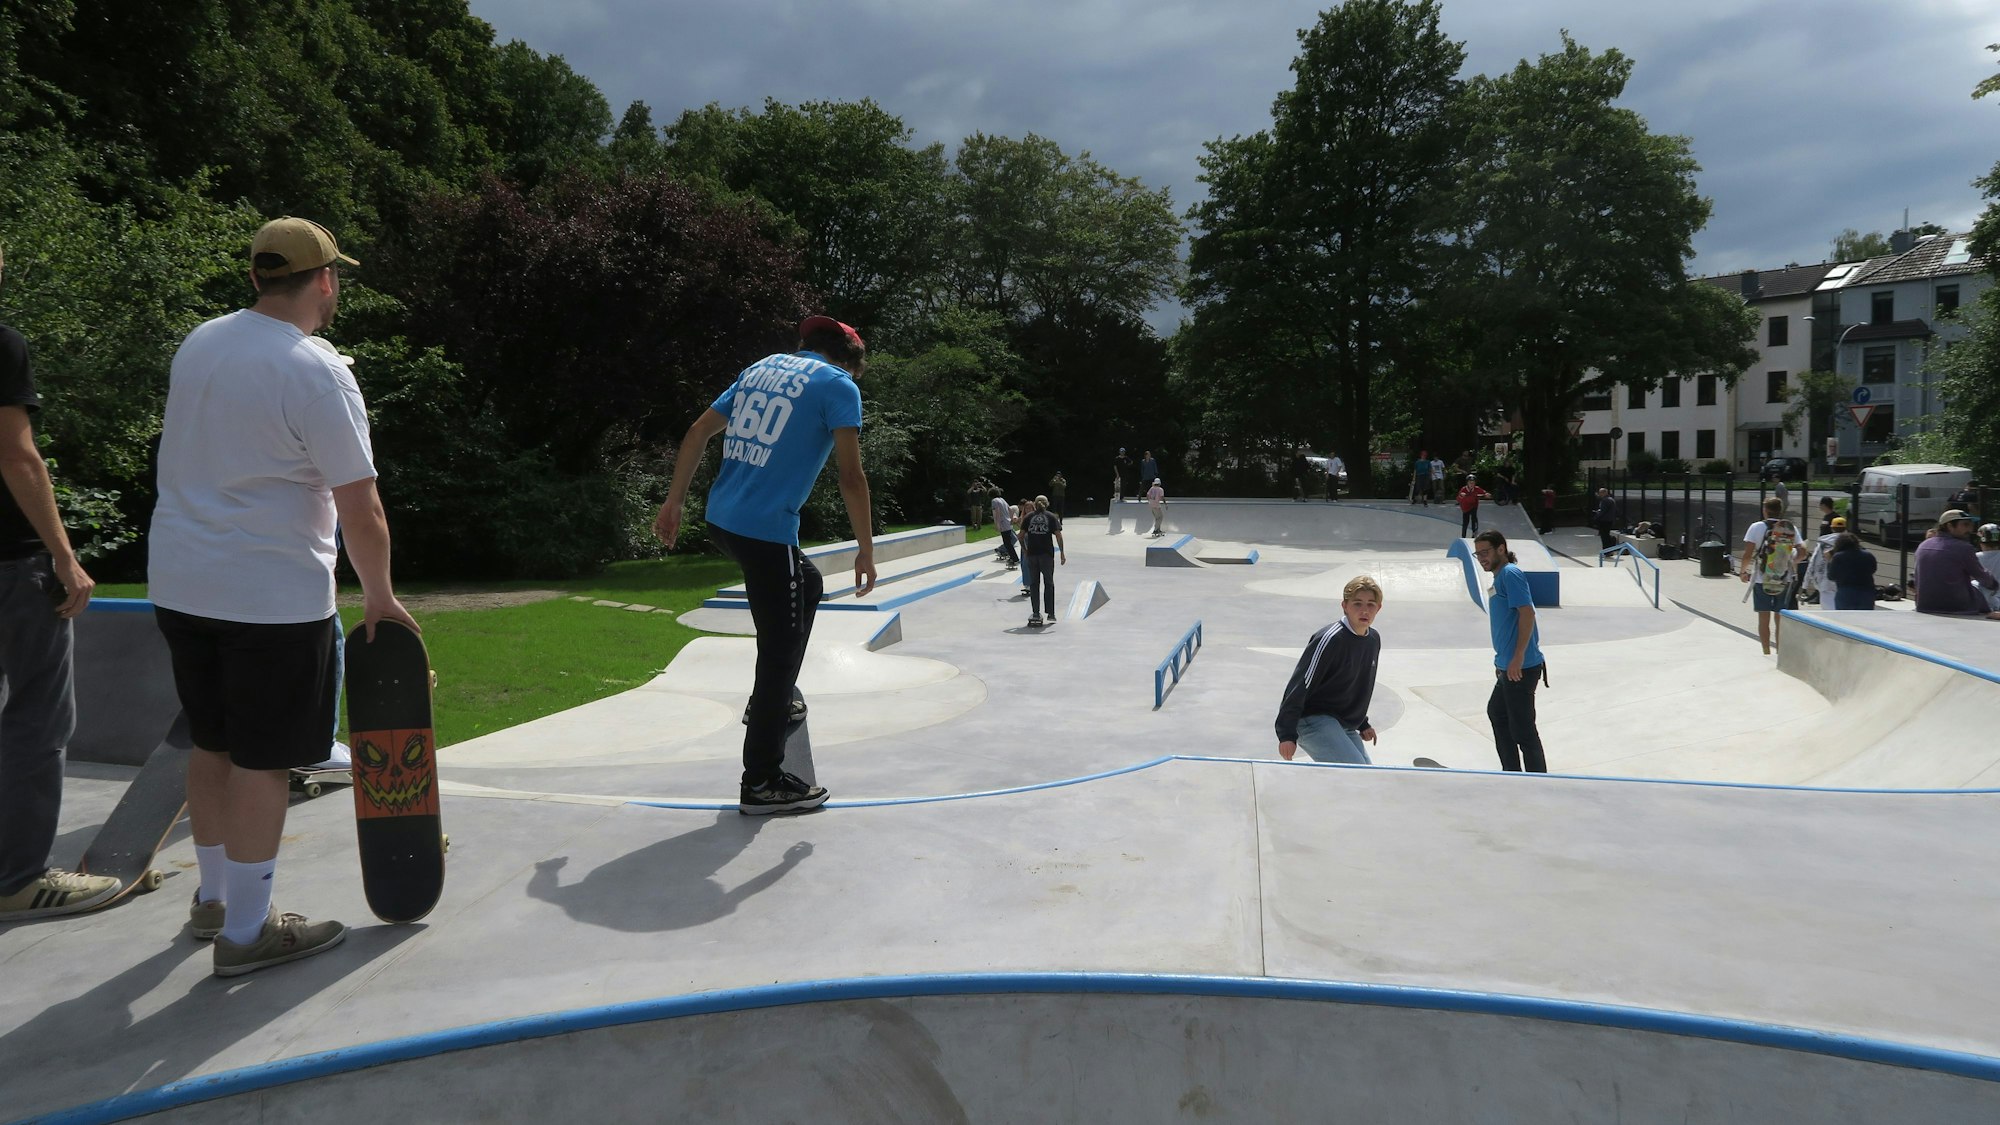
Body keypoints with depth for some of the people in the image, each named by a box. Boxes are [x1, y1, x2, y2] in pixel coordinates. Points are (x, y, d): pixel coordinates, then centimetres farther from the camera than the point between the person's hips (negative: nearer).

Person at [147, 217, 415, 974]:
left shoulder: (198, 344, 7)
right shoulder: (317, 376, -16)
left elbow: (198, 456, 18)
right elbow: (360, 507, -16)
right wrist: (379, 596, -5)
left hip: (179, 583, 8)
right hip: (271, 595, -8)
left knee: (212, 743, 19)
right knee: (263, 761, 2)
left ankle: (213, 897, 33)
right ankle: (245, 932, 10)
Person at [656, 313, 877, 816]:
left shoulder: (764, 366, 17)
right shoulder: (839, 386, -2)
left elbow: (698, 432, 16)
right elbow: (851, 476, -11)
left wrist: (674, 502, 21)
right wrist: (866, 549, -4)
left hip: (721, 519, 8)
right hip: (766, 530, -8)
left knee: (808, 582, 29)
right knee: (781, 651, 1)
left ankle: (773, 698, 32)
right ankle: (761, 783, 8)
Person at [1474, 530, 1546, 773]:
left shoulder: (1510, 574, -13)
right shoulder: (1499, 577, 16)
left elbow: (1527, 613, -22)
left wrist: (1518, 658, -25)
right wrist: (1502, 662, 25)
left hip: (1520, 668, -11)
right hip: (1508, 667, 11)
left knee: (1522, 729, -5)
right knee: (1496, 712, 24)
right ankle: (1512, 772, 35)